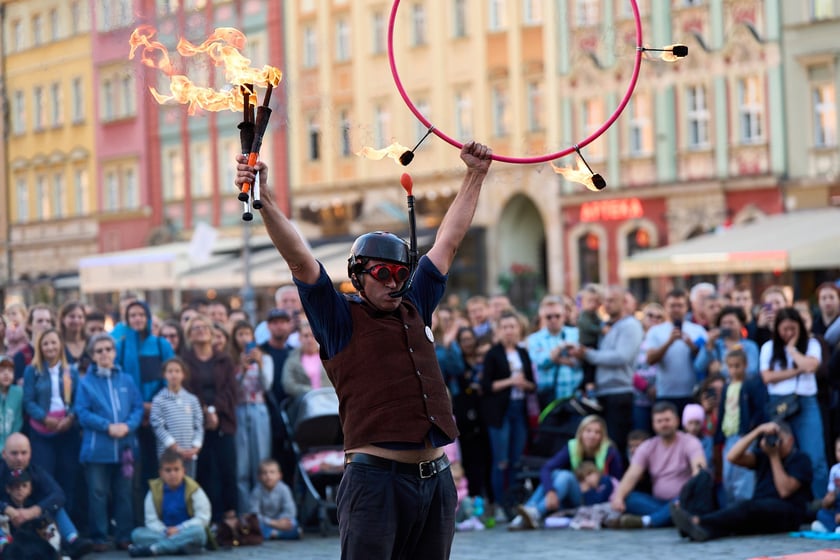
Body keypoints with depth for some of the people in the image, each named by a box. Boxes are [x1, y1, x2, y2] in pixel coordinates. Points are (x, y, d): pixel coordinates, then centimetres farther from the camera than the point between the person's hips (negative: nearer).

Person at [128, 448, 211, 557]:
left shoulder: (193, 490, -4)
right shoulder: (154, 491, 2)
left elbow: (203, 518, -9)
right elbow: (151, 520, -2)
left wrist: (179, 529, -16)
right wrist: (165, 532, -20)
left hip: (187, 534, -2)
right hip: (164, 534, 2)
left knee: (198, 531, -37)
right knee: (137, 534, -21)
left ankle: (152, 549, -35)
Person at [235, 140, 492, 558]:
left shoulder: (414, 310, 17)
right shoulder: (341, 320, 2)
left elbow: (448, 242, 23)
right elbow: (299, 260, -9)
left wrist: (475, 176, 28)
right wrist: (265, 202, -20)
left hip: (436, 479, 6)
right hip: (376, 479, -6)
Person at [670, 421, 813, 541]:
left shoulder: (800, 460, 7)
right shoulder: (763, 456, 20)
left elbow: (784, 491, -8)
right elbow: (733, 457, 2)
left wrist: (775, 457, -4)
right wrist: (759, 430, -3)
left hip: (787, 515, -5)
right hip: (759, 512, 5)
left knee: (749, 508, -35)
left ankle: (697, 521, -55)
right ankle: (705, 530, -65)